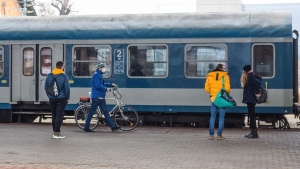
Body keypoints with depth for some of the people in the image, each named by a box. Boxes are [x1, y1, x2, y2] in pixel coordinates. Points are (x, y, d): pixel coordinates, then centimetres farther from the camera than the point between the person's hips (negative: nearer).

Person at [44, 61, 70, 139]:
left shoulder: (49, 76, 5)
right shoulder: (64, 76, -9)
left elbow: (46, 87, 8)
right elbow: (67, 88, -10)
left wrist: (49, 95, 16)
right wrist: (67, 97, 2)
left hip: (52, 98, 4)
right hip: (61, 99, -4)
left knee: (54, 115, 13)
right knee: (59, 116, -3)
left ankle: (54, 132, 19)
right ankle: (57, 133, -5)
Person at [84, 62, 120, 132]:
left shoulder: (99, 75, 18)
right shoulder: (96, 75, -13)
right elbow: (98, 86, -22)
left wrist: (111, 84, 20)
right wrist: (106, 89, -12)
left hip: (101, 97, 10)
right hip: (96, 97, -10)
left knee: (105, 111, 5)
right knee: (92, 112, -2)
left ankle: (113, 126, 3)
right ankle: (86, 127, 6)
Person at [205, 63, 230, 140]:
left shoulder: (209, 76, 3)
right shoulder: (225, 76, -6)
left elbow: (207, 88, 3)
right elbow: (227, 88, -13)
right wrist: (227, 93, 7)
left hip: (213, 99, 3)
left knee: (212, 117, 9)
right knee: (221, 117, 4)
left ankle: (211, 134, 7)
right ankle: (219, 135, 2)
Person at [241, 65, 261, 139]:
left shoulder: (250, 77, -15)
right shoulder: (250, 76, 13)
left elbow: (258, 83, -27)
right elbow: (259, 78, 26)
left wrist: (256, 93, -18)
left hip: (250, 98, -10)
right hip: (249, 98, 10)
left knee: (252, 115, -9)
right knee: (251, 115, 12)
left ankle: (254, 133, -7)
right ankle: (253, 132, 16)